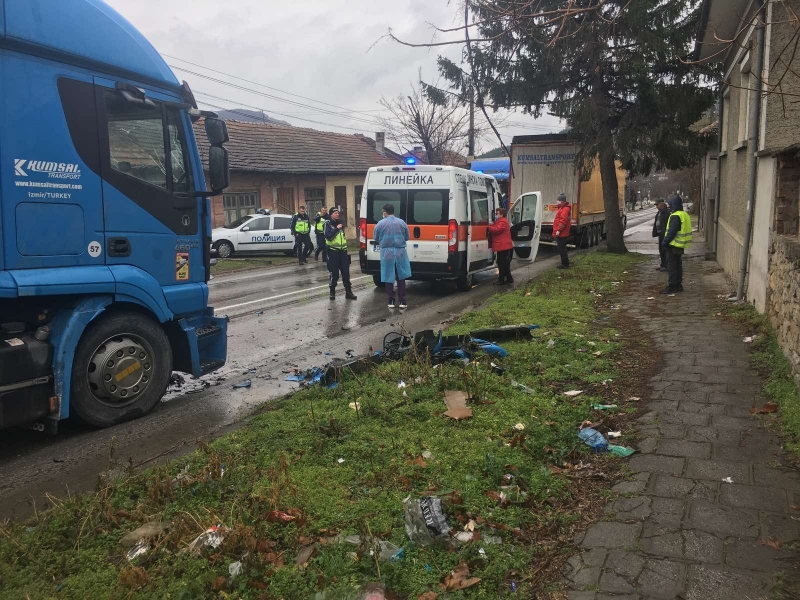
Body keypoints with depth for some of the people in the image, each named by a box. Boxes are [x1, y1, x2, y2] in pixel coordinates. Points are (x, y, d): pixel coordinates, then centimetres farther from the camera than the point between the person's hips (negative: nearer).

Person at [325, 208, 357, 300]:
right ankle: (332, 292, 13)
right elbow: (328, 236, -18)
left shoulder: (340, 223, 15)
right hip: (333, 251, -5)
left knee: (346, 272, 2)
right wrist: (336, 229, -19)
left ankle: (348, 292, 7)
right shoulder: (328, 224, -4)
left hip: (342, 251, 5)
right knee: (334, 273, -2)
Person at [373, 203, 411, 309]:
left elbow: (376, 238, 7)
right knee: (401, 278, 11)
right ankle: (402, 302, 10)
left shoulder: (380, 223, -4)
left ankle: (391, 301, 13)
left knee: (388, 279, 9)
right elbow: (406, 237, 12)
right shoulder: (402, 223, 1)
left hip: (387, 253, -1)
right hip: (400, 252, 1)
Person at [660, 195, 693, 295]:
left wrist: (665, 242, -17)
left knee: (672, 266, -6)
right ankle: (678, 285, 22)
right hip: (681, 245, 10)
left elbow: (671, 231, -24)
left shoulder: (675, 216, -19)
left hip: (674, 245, -10)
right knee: (678, 265, 16)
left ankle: (672, 286, -5)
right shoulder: (684, 215, 14)